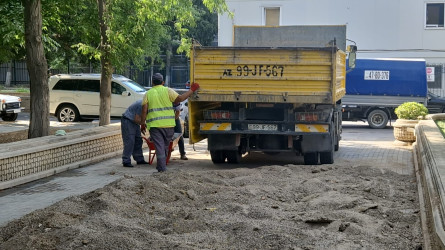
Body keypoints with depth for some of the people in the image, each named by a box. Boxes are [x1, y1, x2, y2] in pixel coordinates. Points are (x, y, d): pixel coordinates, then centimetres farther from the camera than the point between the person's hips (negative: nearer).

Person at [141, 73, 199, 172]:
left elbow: (144, 111, -1)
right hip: (168, 124, 0)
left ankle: (162, 168, -9)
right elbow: (179, 98, -7)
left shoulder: (148, 94, 5)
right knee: (165, 146, 16)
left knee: (159, 147, -1)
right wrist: (192, 90, 2)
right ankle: (161, 166, 27)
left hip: (154, 125, 0)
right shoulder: (167, 91, 2)